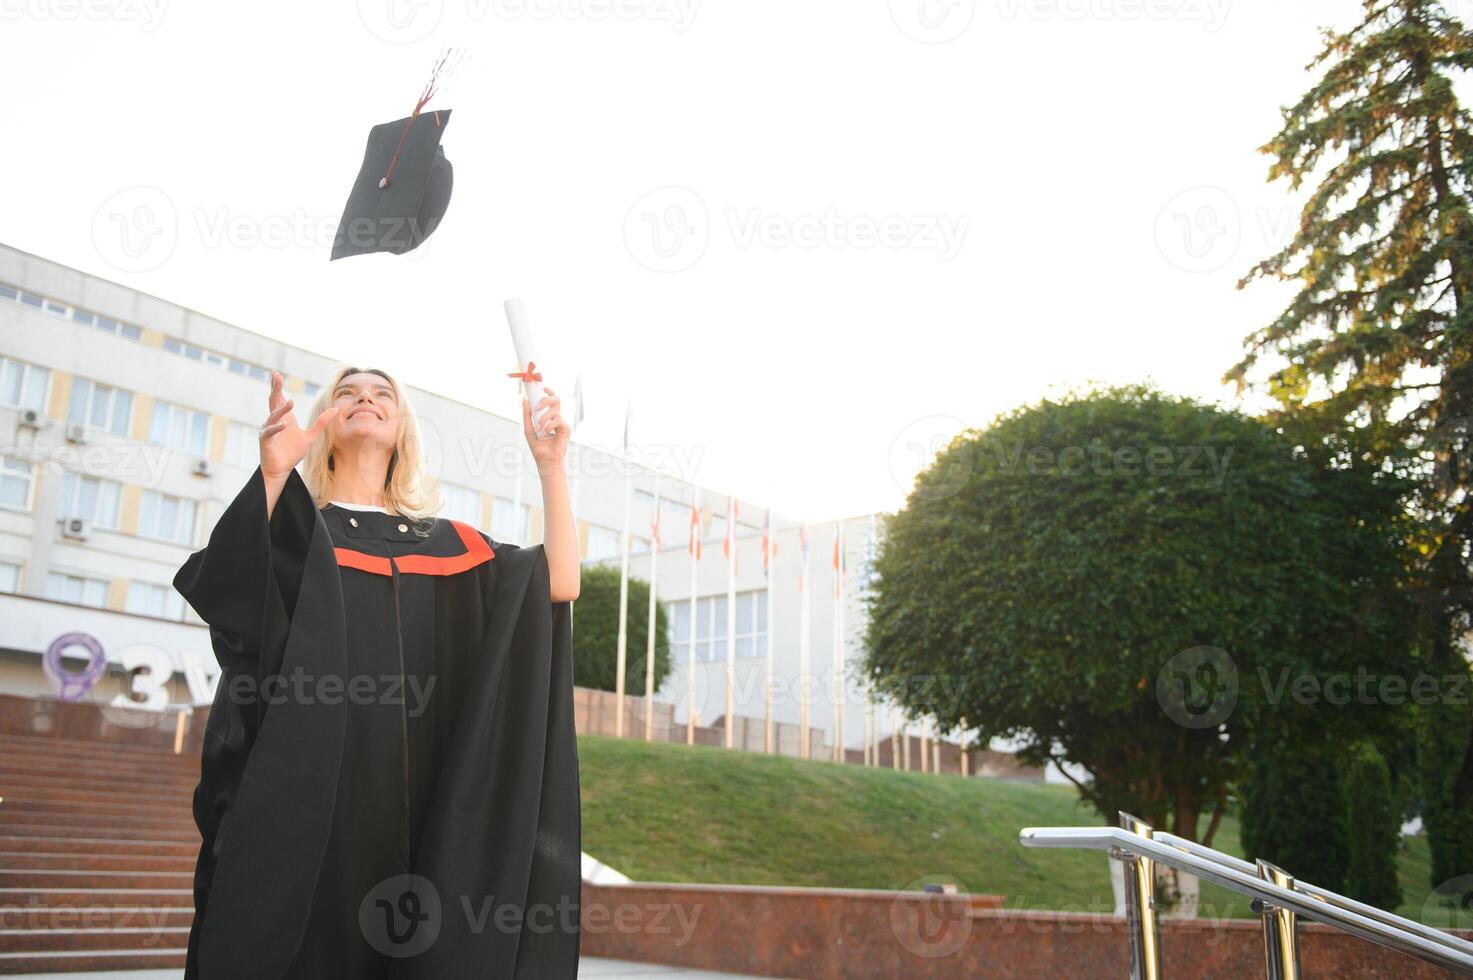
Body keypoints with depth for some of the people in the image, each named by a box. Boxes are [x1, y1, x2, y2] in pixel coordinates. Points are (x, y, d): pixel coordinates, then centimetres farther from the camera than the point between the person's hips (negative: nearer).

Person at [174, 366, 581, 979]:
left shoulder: (447, 542, 17)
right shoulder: (287, 524, 12)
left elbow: (561, 584, 6)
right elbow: (219, 588, -10)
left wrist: (551, 466, -1)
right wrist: (272, 474, -24)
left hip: (418, 797, 2)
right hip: (307, 788, -2)